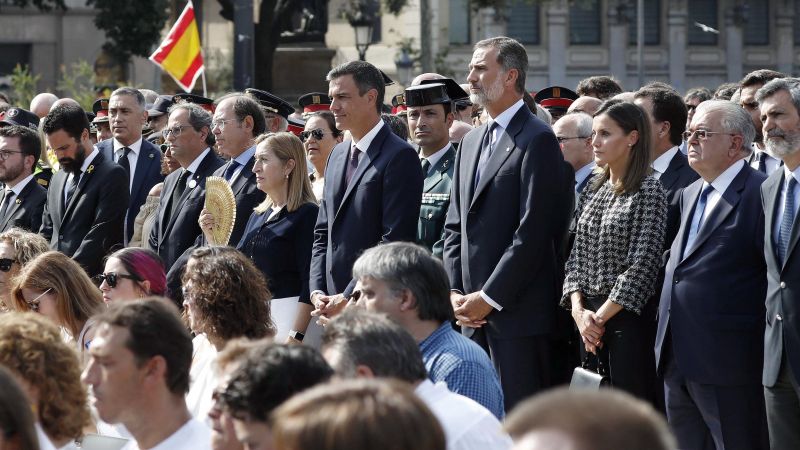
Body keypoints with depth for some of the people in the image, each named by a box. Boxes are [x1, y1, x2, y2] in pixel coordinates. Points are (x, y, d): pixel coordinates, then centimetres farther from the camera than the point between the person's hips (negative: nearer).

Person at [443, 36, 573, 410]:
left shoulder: (537, 140, -8)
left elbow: (532, 232, -14)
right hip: (473, 312, 8)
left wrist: (488, 298, -14)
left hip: (517, 312, -8)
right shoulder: (471, 142, 19)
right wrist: (455, 292, 5)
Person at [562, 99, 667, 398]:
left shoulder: (649, 192, -8)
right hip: (589, 318, 7)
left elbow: (642, 267, -14)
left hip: (627, 318, -6)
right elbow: (577, 256, 12)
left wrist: (600, 317, -12)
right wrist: (579, 310, -3)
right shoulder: (593, 191, 12)